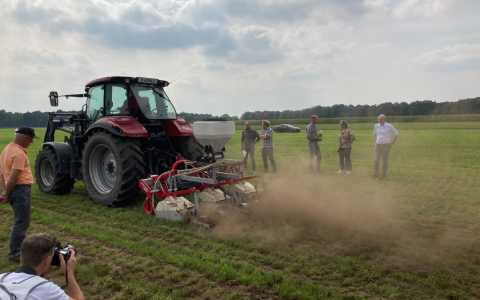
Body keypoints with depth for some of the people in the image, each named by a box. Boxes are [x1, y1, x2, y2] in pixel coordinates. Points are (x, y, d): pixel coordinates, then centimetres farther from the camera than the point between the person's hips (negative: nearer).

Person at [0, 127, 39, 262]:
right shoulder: (19, 153, -19)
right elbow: (13, 179, -22)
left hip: (14, 190, 10)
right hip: (21, 190, -10)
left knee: (20, 221, 21)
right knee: (21, 223, 0)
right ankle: (15, 253, 8)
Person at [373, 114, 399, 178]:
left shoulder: (389, 126, -8)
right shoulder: (376, 126, 5)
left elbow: (397, 134, -2)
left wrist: (393, 143, -4)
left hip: (386, 146, -4)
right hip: (378, 146, 4)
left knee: (385, 160, 4)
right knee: (376, 160, -2)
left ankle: (384, 173, 15)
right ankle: (376, 173, 11)